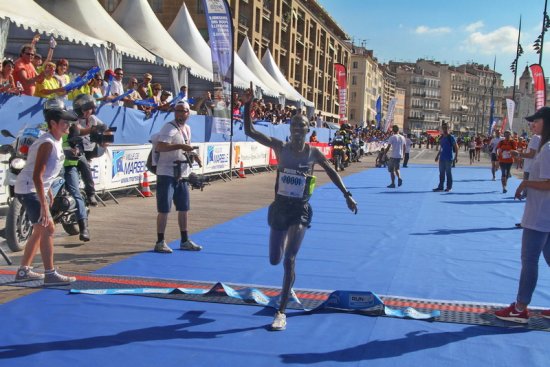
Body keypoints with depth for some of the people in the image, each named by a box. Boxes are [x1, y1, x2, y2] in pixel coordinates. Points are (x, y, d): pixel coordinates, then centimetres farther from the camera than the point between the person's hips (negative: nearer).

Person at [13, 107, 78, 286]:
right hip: (28, 189, -11)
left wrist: (48, 191, 24)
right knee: (48, 229, -13)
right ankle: (50, 275, -10)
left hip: (37, 188, 11)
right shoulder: (47, 143, -22)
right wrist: (44, 205, -29)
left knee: (40, 230, 17)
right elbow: (36, 176, -27)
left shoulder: (56, 141, 8)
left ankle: (23, 271, 26)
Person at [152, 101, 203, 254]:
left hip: (182, 174, 8)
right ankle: (160, 242, 5)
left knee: (184, 208, 14)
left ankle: (185, 241, 24)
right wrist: (180, 146, -34)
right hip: (167, 174, -8)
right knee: (164, 209, -4)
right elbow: (160, 146, -28)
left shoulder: (187, 128, 13)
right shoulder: (169, 128, -13)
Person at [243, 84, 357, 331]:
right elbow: (249, 131, -12)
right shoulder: (279, 147, -5)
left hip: (300, 210, -2)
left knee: (289, 260, -11)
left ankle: (281, 312, -3)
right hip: (280, 207, 2)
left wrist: (347, 195, 4)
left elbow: (332, 172, 9)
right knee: (275, 260, 9)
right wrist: (247, 105, -24)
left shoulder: (313, 153, -5)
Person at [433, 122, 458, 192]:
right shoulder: (441, 138, 12)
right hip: (442, 158, 6)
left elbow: (456, 147, -8)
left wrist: (456, 156, -14)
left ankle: (449, 187, 7)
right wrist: (437, 155, 20)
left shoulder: (451, 137, -6)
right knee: (441, 173, 7)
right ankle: (440, 187, 11)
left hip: (449, 158, -6)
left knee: (448, 173, 0)